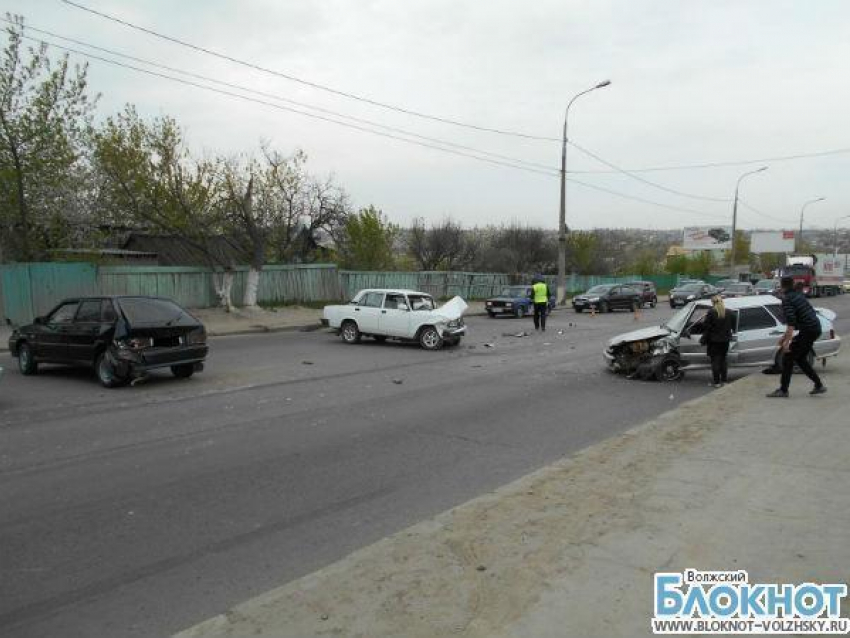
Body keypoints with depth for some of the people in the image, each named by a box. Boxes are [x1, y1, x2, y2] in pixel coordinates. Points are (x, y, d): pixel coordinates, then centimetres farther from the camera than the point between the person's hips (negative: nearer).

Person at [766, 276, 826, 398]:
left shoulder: (787, 300, -13)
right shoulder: (799, 295, 16)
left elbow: (791, 323, -23)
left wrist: (787, 342, -22)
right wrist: (785, 336, 26)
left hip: (807, 331, -9)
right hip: (816, 328, 9)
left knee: (788, 357, -2)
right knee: (800, 358, 21)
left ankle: (783, 390, 0)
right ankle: (819, 385, 25)